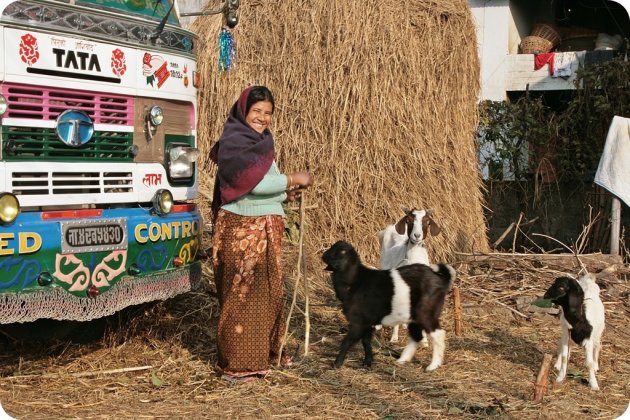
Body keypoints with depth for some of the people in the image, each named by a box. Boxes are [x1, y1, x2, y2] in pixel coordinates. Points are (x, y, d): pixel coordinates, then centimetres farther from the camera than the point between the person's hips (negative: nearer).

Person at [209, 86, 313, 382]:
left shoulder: (259, 140, 15)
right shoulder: (233, 143, -13)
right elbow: (256, 182, -24)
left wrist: (285, 194, 3)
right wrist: (293, 179, -15)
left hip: (265, 229, 9)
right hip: (241, 228, -9)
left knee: (268, 289, 15)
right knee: (242, 292, -5)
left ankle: (264, 352, 27)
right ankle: (236, 364, 2)